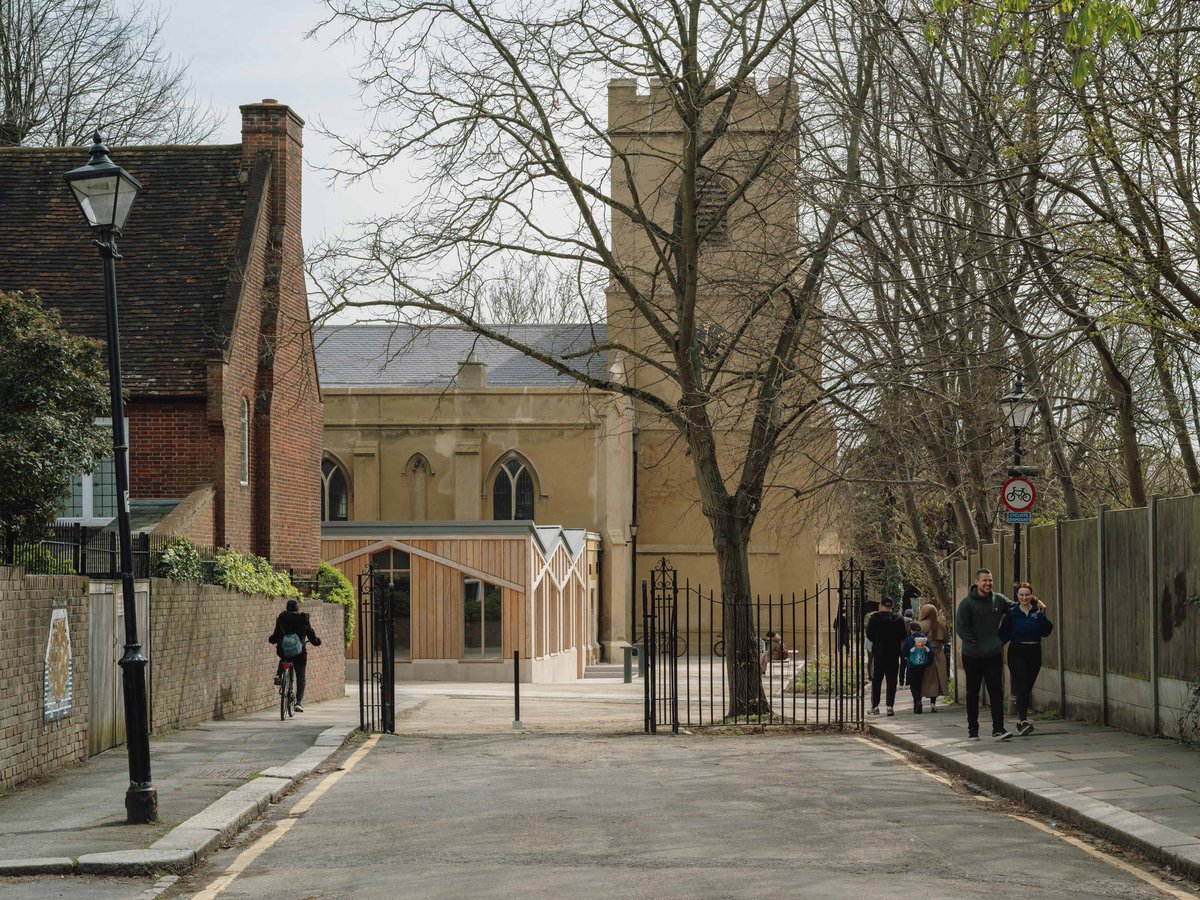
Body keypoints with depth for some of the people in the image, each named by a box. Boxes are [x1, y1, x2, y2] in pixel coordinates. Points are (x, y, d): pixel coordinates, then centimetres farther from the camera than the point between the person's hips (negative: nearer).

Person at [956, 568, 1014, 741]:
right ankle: (972, 730, 17)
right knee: (972, 693, 8)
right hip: (972, 655, -2)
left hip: (994, 655, 2)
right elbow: (961, 628, -10)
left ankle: (998, 729, -6)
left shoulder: (998, 599, 4)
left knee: (997, 691, -6)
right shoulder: (967, 603, -7)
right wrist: (975, 646, -15)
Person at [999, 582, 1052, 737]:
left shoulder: (1037, 611, 4)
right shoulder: (1012, 612, -1)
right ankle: (1023, 721, -24)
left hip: (1034, 653, 3)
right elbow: (1004, 634, -2)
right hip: (1017, 653, -3)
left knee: (1027, 687, 10)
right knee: (1022, 686, -15)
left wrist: (1042, 615, -14)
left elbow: (1046, 632, -6)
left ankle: (1021, 719, 24)